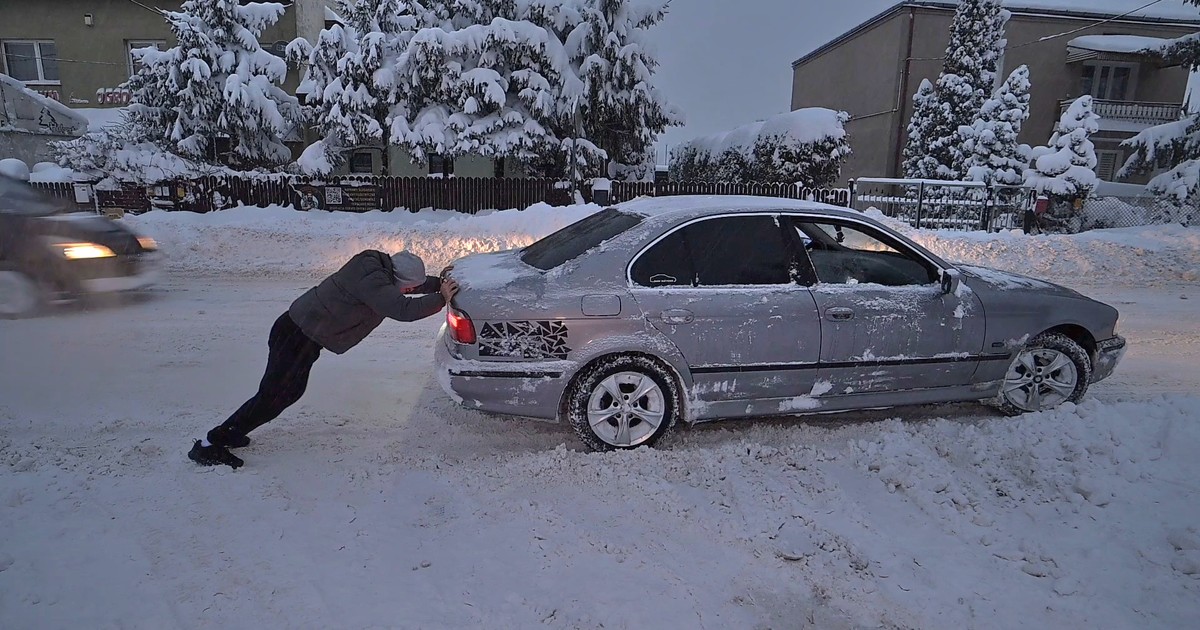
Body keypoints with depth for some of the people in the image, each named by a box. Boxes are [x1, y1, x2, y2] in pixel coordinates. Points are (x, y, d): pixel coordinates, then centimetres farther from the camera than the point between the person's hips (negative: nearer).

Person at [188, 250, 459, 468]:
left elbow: (410, 283, 19)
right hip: (297, 335, -10)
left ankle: (230, 432, 31)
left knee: (290, 390, 19)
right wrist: (441, 298, -23)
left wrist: (438, 283, 8)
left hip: (301, 330, 10)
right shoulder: (371, 281, -27)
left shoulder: (379, 265, 2)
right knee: (274, 396, -4)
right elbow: (403, 310, -35)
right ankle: (209, 446, 6)